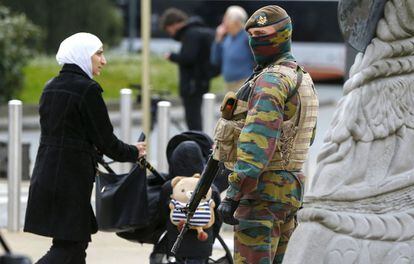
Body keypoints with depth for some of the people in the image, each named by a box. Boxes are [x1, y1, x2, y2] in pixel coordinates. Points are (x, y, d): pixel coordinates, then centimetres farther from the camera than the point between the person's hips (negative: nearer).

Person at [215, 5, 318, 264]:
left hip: (264, 190, -10)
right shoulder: (303, 79, 17)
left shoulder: (272, 80, -15)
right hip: (292, 187, 10)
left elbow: (257, 142, -23)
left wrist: (234, 193, -25)